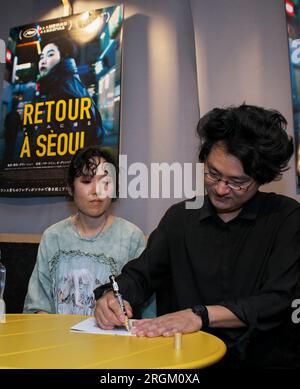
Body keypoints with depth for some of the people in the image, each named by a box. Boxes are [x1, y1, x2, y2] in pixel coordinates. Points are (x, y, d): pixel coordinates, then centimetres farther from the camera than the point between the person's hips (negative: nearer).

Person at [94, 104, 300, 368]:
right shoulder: (180, 217, 5)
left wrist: (200, 315, -27)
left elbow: (278, 300, -15)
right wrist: (113, 296, -16)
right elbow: (140, 274, 6)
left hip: (258, 358, 0)